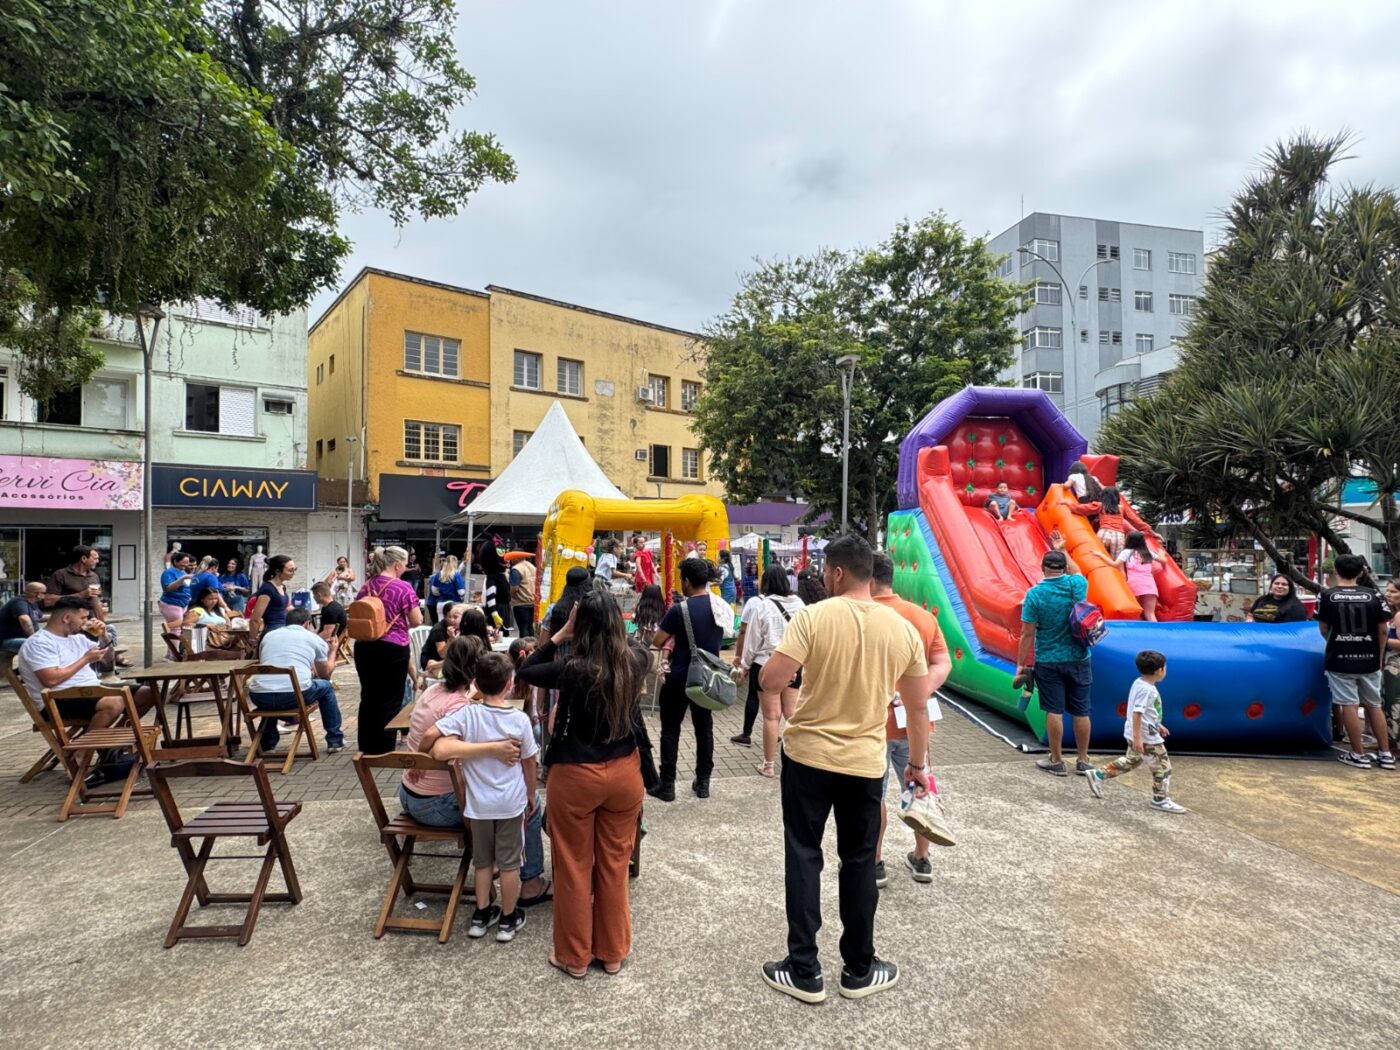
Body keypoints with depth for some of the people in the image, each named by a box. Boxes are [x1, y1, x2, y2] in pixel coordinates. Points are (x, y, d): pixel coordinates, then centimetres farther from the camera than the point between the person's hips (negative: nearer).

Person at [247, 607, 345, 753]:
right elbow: (325, 674, 28)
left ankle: (267, 742, 43)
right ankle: (335, 740, 29)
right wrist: (332, 651, 47)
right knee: (326, 687, 28)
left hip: (259, 696, 4)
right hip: (295, 694, -4)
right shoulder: (314, 638, 18)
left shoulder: (269, 635, 27)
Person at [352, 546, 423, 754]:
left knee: (368, 696, 15)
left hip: (364, 647, 6)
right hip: (392, 648, -6)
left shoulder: (365, 587, 7)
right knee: (390, 700, 4)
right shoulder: (403, 588, -12)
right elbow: (417, 621, -9)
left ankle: (367, 747, 23)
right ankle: (383, 749, 9)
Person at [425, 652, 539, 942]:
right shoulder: (520, 719, -13)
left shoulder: (467, 713, -15)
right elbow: (529, 763, -3)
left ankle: (482, 915, 32)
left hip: (479, 804, 1)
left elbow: (430, 735, -23)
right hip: (511, 803, -1)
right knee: (509, 862, 14)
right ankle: (508, 920, 26)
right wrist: (531, 795, 12)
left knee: (483, 860, 20)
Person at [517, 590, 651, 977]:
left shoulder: (574, 669, -22)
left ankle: (574, 956, 29)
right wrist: (611, 626, 6)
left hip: (576, 775, -4)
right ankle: (613, 952, 32)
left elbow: (526, 670, -3)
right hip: (624, 772, 4)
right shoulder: (635, 662, -10)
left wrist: (560, 634, -8)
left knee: (574, 868, 14)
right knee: (614, 865, 18)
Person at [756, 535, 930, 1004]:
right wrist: (916, 764, 16)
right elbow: (919, 708, 4)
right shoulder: (904, 629, -3)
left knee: (804, 858, 11)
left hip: (808, 755, -2)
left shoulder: (813, 617, -15)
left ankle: (804, 972, 19)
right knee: (859, 863, 17)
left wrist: (782, 661, 3)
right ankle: (859, 970, 29)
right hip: (865, 762, 3)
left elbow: (770, 682, -20)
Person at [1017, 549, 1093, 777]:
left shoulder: (1034, 594, -12)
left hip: (1048, 661, -2)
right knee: (1081, 712, 10)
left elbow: (1027, 634, -11)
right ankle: (1083, 761, 20)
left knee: (1054, 711, 4)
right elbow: (1076, 572, 22)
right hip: (1078, 659, 3)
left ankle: (1056, 761, 13)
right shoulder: (1078, 585, -6)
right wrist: (1063, 550, 32)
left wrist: (1020, 664, -4)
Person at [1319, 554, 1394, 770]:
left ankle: (1359, 754, 5)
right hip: (1369, 660, 3)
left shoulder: (1328, 595, -6)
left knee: (1349, 705, 1)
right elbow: (1382, 630, 3)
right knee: (1374, 705, 15)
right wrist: (1380, 656, 16)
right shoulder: (1372, 595, 0)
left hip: (1340, 659, -3)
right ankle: (1385, 754, 19)